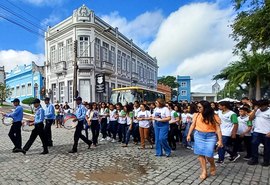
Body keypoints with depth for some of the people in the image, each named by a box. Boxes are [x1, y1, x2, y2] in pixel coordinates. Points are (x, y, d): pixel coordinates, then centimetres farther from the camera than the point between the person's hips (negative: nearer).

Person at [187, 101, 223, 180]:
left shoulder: (214, 116, -6)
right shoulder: (197, 115, -1)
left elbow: (218, 129, -4)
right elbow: (193, 125, 8)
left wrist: (220, 140, -9)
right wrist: (189, 135, 5)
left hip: (210, 136, -2)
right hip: (199, 136, 2)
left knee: (208, 155, -6)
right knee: (201, 154, 4)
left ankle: (213, 166, 27)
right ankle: (204, 171, 19)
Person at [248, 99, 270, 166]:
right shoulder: (257, 111, 7)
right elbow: (250, 119, 2)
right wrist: (255, 110, -5)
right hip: (257, 132, 4)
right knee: (254, 144, 0)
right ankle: (254, 159, 12)